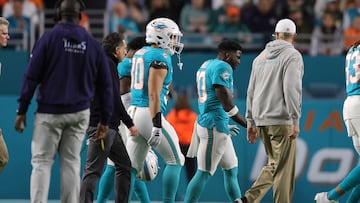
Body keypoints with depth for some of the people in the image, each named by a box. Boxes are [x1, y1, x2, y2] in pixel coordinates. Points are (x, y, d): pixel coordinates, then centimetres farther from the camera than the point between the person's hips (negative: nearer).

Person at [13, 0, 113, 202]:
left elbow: (31, 77, -7)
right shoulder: (93, 44, 5)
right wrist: (105, 120, 14)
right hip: (79, 113, 3)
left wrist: (22, 111, -3)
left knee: (41, 162, -1)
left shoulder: (49, 38, -4)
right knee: (71, 163, 8)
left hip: (49, 113, -3)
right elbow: (105, 85, 8)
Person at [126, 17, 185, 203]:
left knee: (132, 166, 8)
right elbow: (153, 94, -19)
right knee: (175, 160, 5)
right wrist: (156, 126, -23)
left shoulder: (139, 54, 16)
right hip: (149, 114, -8)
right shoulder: (161, 57, -11)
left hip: (134, 111, 8)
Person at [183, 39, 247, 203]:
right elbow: (227, 104, -18)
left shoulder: (205, 66, 17)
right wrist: (247, 125, -9)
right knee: (204, 173, -9)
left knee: (231, 169, 16)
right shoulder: (223, 68, -12)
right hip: (215, 126, -10)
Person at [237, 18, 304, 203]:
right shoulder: (293, 56, -5)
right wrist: (295, 121, -17)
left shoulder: (261, 57, 15)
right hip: (281, 120, -7)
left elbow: (251, 91, 16)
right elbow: (291, 89, -16)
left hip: (261, 119, 7)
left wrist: (251, 122, 20)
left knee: (273, 164, 15)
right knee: (283, 169, -3)